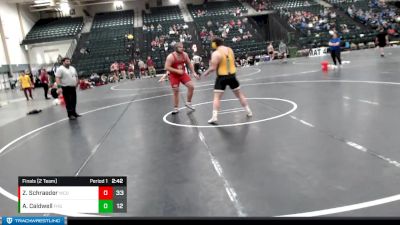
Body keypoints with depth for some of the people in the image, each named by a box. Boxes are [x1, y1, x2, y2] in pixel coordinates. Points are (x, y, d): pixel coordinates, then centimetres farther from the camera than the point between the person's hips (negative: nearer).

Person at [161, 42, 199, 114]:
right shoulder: (171, 57, -21)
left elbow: (189, 64, 6)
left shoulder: (185, 54, -5)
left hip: (183, 74, 4)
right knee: (176, 92, -1)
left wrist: (193, 73, -2)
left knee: (191, 87, -6)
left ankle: (188, 102, 14)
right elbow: (167, 68, -23)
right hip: (174, 76, -4)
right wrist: (177, 71, -28)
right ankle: (175, 108, 13)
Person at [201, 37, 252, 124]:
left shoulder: (216, 53, -14)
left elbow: (213, 68, -17)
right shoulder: (230, 50, 6)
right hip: (232, 75, 6)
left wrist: (206, 72, 1)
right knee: (239, 94, 19)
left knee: (217, 97, -1)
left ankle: (214, 117, -9)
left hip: (222, 77, -5)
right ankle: (248, 111, 26)